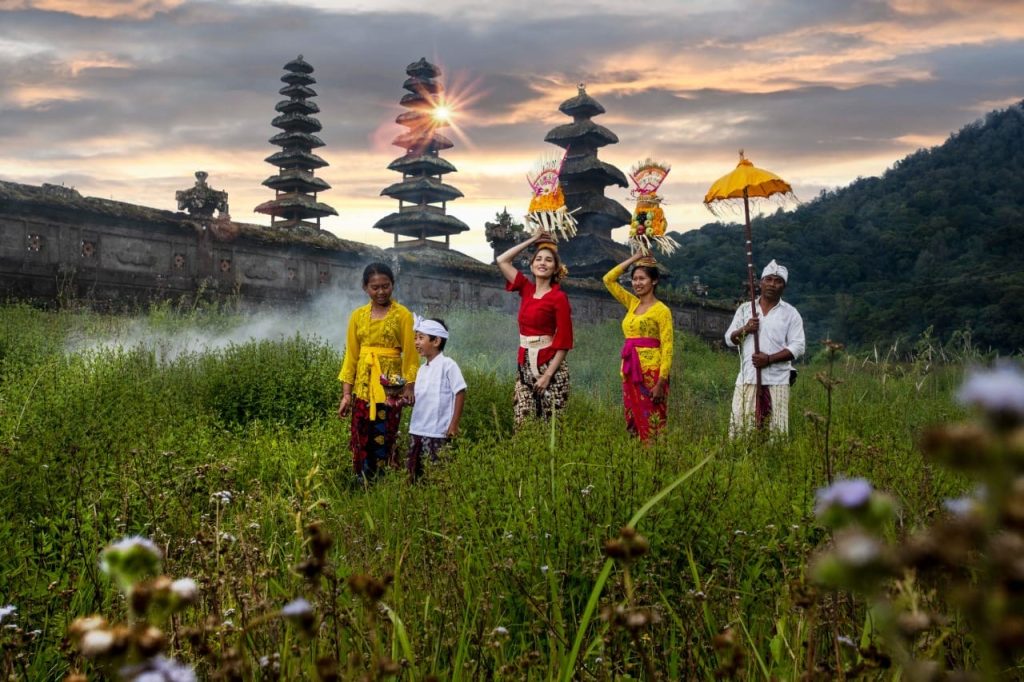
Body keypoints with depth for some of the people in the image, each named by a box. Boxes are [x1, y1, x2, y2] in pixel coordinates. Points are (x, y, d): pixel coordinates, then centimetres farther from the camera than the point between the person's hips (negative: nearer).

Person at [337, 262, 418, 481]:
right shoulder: (358, 315, 8)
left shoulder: (402, 314, -2)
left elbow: (409, 353, -5)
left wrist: (410, 386, -17)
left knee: (384, 440, -2)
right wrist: (346, 393, 3)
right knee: (361, 442, 4)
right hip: (363, 385, 3)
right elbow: (351, 355, 7)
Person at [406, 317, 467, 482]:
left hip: (437, 433, -8)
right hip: (416, 431, 8)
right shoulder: (422, 369, 12)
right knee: (413, 473, 10)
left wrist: (454, 425, -13)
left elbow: (460, 393, -11)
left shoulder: (447, 365, -10)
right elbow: (419, 399, 15)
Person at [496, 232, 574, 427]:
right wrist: (532, 240, 12)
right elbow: (502, 260, 13)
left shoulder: (559, 297, -8)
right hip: (525, 364, 5)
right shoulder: (526, 290, 9)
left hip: (549, 365, -5)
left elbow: (564, 341, -10)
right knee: (524, 424, 3)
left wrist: (548, 375, -15)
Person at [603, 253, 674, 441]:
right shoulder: (633, 304, 12)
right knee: (634, 423, 10)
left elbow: (667, 348, -10)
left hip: (651, 373, -7)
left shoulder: (662, 310, -6)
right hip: (630, 373, 7)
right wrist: (632, 259, 8)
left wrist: (661, 382, -18)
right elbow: (609, 279, 15)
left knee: (651, 426, -4)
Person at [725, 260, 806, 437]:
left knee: (776, 429, -4)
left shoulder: (791, 313, 6)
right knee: (739, 426, -3)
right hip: (747, 378, 2)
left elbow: (798, 347, -2)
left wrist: (769, 359, -13)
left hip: (777, 381, -2)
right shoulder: (745, 309, 13)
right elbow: (729, 339, 11)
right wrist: (745, 329, -9)